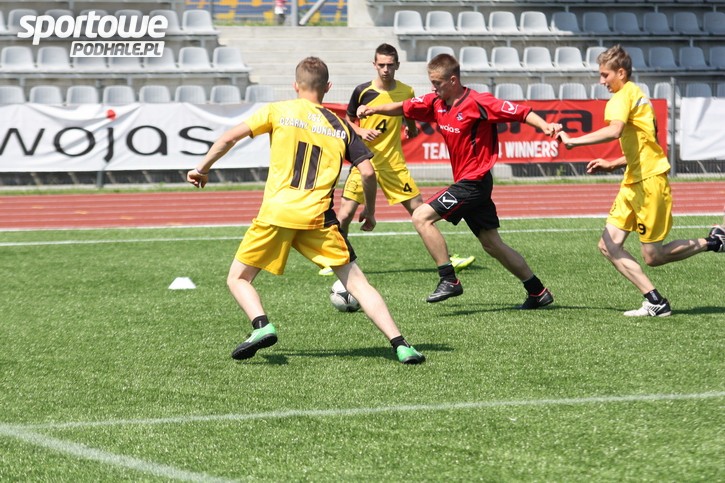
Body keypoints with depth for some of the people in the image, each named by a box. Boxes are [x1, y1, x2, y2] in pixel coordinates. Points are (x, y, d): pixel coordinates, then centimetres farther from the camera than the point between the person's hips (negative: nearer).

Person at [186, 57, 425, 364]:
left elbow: (229, 137, 4)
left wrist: (203, 168, 18)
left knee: (237, 279, 12)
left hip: (276, 213, -2)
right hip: (318, 219, 2)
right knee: (356, 282, 6)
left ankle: (261, 325, -15)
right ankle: (399, 344, -7)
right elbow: (368, 171, 4)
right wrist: (370, 211, 20)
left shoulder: (279, 111, 7)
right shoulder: (341, 127, 12)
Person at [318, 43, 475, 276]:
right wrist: (361, 131, -8)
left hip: (393, 162, 1)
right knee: (345, 214, -7)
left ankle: (446, 258, 11)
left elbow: (411, 126, 17)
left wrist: (411, 129, -2)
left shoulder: (406, 92, 0)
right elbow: (348, 120, 8)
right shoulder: (363, 91, -5)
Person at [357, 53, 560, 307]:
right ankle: (538, 292, 20)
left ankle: (449, 280, -12)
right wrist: (373, 109, -3)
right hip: (466, 183, 9)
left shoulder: (478, 103, -17)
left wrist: (545, 126, -34)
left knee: (421, 217, -15)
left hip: (474, 180, -9)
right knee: (492, 244, 12)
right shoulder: (436, 102, 5)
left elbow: (520, 112, -19)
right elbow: (403, 108, 11)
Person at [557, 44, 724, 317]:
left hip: (648, 181, -10)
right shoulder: (637, 95, 19)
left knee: (652, 256, -4)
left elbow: (614, 131, -33)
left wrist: (573, 141, -28)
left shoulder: (624, 95, -12)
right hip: (633, 182, 10)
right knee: (608, 245, 1)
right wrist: (612, 165, 20)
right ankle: (655, 302, -2)